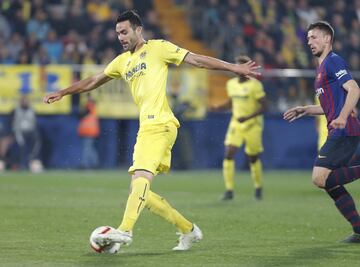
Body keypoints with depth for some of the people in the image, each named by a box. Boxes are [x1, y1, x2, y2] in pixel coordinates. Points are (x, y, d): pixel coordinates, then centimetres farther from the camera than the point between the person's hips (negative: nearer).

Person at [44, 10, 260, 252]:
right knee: (139, 191, 3)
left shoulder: (157, 48, 4)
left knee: (141, 177, -25)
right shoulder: (122, 62, 24)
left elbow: (196, 59, 1)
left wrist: (234, 68, -4)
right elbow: (93, 81, 34)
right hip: (146, 129, 8)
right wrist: (62, 93, 36)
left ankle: (125, 230, -39)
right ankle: (189, 230, 11)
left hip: (160, 125, -8)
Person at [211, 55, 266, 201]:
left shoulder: (255, 85, -12)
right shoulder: (231, 84, 7)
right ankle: (229, 190, -11)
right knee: (228, 154, -12)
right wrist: (217, 108, 2)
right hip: (236, 124, 5)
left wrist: (248, 117, -25)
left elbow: (263, 107, -13)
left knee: (253, 158, 6)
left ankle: (258, 187, 30)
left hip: (252, 125, -5)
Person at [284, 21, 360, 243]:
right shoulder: (323, 67, 24)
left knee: (320, 178, -19)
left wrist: (342, 118, -32)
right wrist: (305, 110, 26)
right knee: (330, 184, 7)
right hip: (339, 133, 10)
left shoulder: (333, 61, -6)